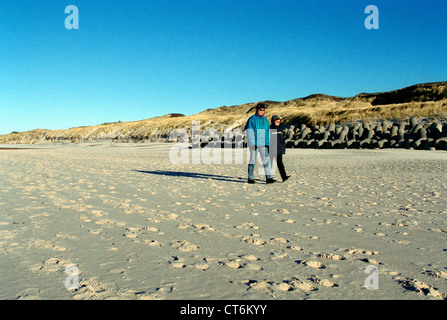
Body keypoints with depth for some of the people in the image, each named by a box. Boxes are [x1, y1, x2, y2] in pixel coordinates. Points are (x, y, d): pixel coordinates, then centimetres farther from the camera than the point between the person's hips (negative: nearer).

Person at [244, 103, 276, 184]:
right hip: (254, 143, -5)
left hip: (263, 144, 5)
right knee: (253, 160, 2)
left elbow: (268, 132, 19)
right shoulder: (252, 119, -2)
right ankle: (250, 178, 10)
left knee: (266, 159, -5)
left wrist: (268, 143, 13)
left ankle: (269, 177, -8)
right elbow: (249, 132, -8)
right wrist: (253, 143, -15)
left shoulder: (265, 120, 15)